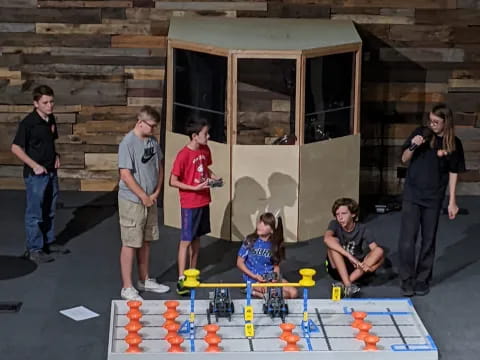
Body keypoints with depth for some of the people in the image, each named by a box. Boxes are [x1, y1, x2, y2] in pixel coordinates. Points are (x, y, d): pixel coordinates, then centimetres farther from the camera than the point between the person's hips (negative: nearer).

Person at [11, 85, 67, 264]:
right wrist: (35, 165, -20)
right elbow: (16, 148, -16)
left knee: (49, 211, 18)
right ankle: (34, 249, 10)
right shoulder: (28, 123, -17)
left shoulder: (51, 119, 5)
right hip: (35, 174, -7)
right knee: (35, 213, 1)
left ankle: (49, 242, 32)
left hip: (51, 172, 8)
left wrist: (56, 156, 3)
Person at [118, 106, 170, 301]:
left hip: (150, 200, 7)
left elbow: (159, 166, 14)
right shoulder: (128, 143, -18)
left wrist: (156, 192, 2)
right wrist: (144, 197, -14)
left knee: (146, 241, 17)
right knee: (130, 244, -1)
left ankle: (144, 280, 30)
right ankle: (127, 287, 6)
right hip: (132, 202, -7)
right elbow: (125, 175, -20)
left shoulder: (153, 140, 5)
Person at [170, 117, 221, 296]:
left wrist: (214, 177, 1)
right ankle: (181, 279, 1)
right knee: (186, 241, -3)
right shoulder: (183, 155, -19)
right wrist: (195, 188, -22)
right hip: (189, 204, -7)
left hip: (203, 201, 7)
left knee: (196, 238, 16)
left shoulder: (205, 150, 3)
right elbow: (173, 181, -17)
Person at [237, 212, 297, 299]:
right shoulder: (250, 241, -8)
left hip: (271, 278, 5)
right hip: (253, 279, -5)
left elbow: (276, 265, 8)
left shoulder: (274, 244, 1)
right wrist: (256, 277, -14)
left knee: (293, 293, -15)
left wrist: (276, 276, -14)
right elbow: (240, 263, -5)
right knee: (285, 294, -23)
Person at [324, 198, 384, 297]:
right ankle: (348, 285, -39)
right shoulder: (334, 225, -10)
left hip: (356, 268, 1)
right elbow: (326, 239, -33)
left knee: (379, 252, -23)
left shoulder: (363, 229, -6)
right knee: (334, 241, -26)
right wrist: (349, 256, -42)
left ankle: (344, 285, -33)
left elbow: (377, 251, -17)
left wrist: (370, 265, -38)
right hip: (338, 268, -1)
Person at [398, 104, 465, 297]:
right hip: (412, 195, -1)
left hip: (434, 198, 1)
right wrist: (413, 146, -18)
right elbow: (404, 160, 2)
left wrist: (452, 201, 2)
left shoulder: (453, 143, -3)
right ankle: (407, 281, 6)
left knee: (428, 240, 9)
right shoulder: (421, 133, -5)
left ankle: (422, 280, 23)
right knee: (407, 240, -5)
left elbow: (453, 173, 3)